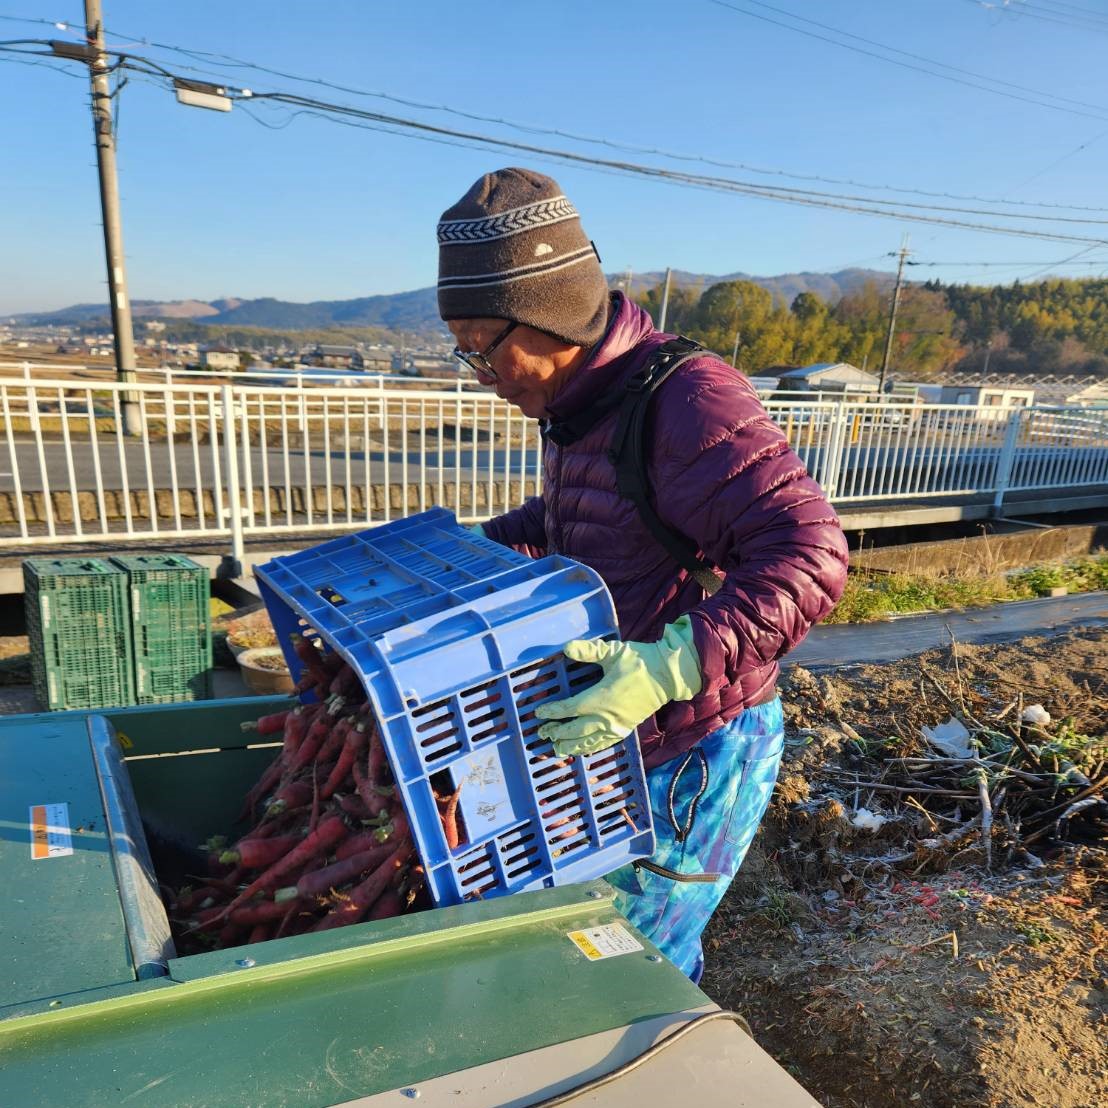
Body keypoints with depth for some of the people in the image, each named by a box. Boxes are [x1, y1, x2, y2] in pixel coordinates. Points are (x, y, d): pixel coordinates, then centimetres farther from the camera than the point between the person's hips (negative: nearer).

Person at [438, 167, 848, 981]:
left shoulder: (688, 398, -25)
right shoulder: (579, 403, 5)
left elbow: (811, 555, -31)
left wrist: (674, 665, -41)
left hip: (698, 752, -9)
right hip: (625, 744, 9)